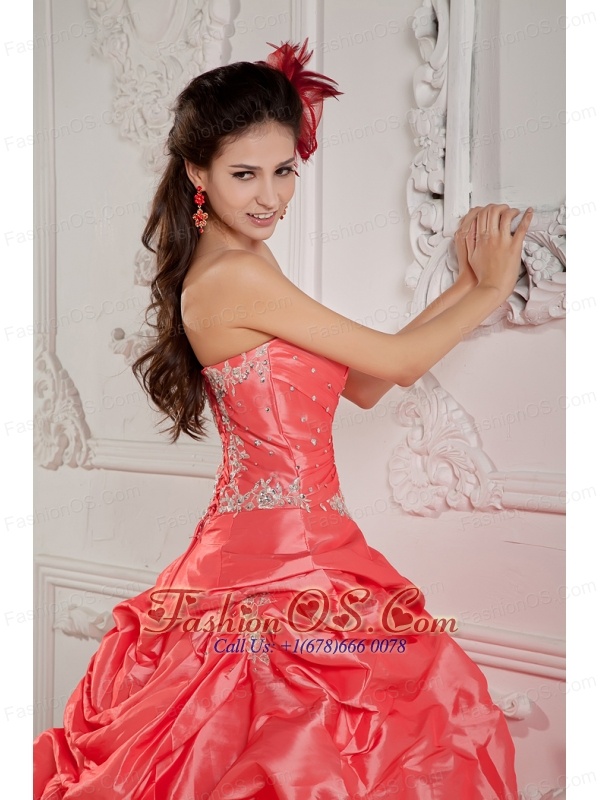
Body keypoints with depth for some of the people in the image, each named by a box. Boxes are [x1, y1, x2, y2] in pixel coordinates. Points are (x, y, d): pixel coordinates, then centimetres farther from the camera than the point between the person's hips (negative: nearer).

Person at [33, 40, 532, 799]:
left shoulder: (232, 266, 10)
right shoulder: (238, 276, -18)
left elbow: (362, 385, 10)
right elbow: (396, 362, -11)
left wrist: (462, 286, 8)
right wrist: (490, 292, 4)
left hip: (280, 544, 9)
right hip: (281, 558, -9)